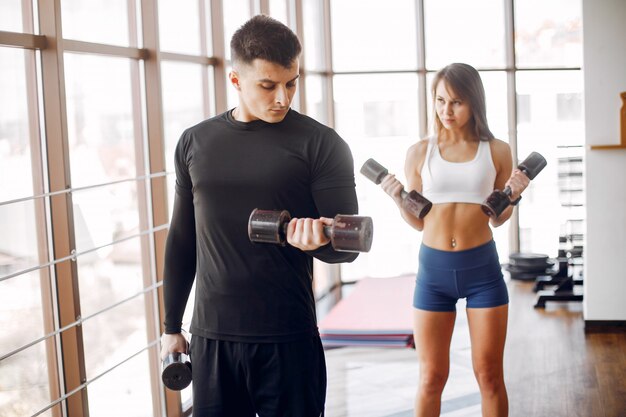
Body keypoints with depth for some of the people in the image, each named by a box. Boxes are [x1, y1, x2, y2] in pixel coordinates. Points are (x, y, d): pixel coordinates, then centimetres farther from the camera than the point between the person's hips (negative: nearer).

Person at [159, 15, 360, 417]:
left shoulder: (320, 143, -5)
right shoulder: (195, 142, 6)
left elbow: (347, 244, -7)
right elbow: (182, 240, 13)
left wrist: (319, 241, -30)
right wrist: (171, 325, 15)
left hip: (288, 339, -3)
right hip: (211, 337, 3)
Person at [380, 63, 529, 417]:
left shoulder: (497, 151, 1)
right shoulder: (420, 152, 1)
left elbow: (498, 219, 9)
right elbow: (418, 221, 7)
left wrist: (513, 195, -9)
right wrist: (398, 198, -11)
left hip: (482, 268, 0)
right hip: (434, 268, 0)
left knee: (490, 375, 8)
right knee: (431, 378, 7)